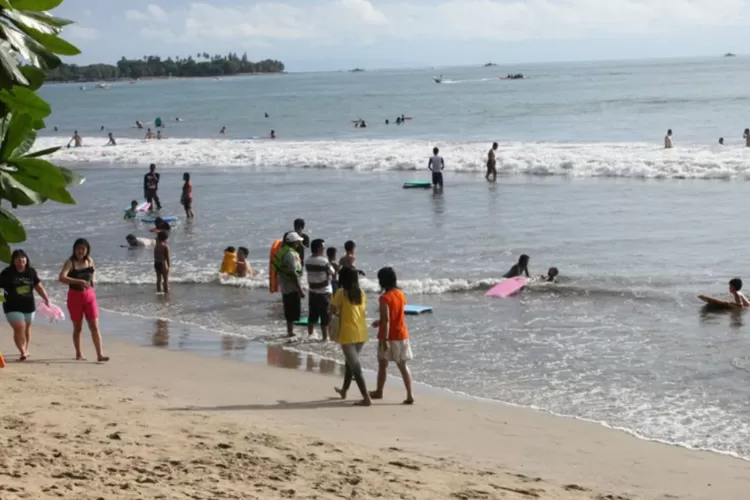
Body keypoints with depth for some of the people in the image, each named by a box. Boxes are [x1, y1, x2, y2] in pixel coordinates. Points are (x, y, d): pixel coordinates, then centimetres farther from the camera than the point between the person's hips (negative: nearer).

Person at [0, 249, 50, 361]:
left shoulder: (31, 272, 3)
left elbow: (39, 287, 8)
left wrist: (46, 299, 4)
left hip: (28, 306, 4)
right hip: (13, 307, -4)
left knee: (27, 328, 15)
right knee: (19, 328, -15)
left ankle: (25, 350, 31)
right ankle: (23, 352, -9)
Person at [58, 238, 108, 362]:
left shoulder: (90, 261, 4)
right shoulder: (70, 262, -11)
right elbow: (61, 278, -26)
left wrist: (92, 281, 7)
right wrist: (79, 281, -33)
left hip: (89, 296, 3)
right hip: (75, 296, -3)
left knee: (94, 326, -4)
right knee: (78, 327, 8)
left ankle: (100, 354, -7)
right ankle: (79, 354, 22)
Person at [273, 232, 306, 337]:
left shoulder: (283, 251, 10)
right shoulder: (291, 254, -20)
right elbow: (293, 273, -24)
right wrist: (300, 289, -21)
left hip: (285, 287, 10)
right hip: (292, 288, -10)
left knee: (290, 312, 17)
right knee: (293, 313, -4)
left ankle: (290, 332, 25)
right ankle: (290, 332, -1)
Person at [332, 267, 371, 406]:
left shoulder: (341, 293, -10)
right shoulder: (362, 294, 6)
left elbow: (333, 310, -5)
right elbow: (364, 312, 12)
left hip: (348, 334, -6)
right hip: (361, 334, 6)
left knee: (356, 367, -4)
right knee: (350, 362, 25)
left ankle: (366, 398, -10)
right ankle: (344, 390, 41)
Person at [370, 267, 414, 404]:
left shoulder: (385, 298, -17)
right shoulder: (400, 294, 4)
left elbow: (386, 320, -23)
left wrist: (384, 340, -23)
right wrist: (380, 322, 27)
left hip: (388, 336, -5)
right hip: (402, 335, 5)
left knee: (383, 364, 13)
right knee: (403, 365, 6)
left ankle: (379, 392, 28)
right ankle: (410, 395, -2)